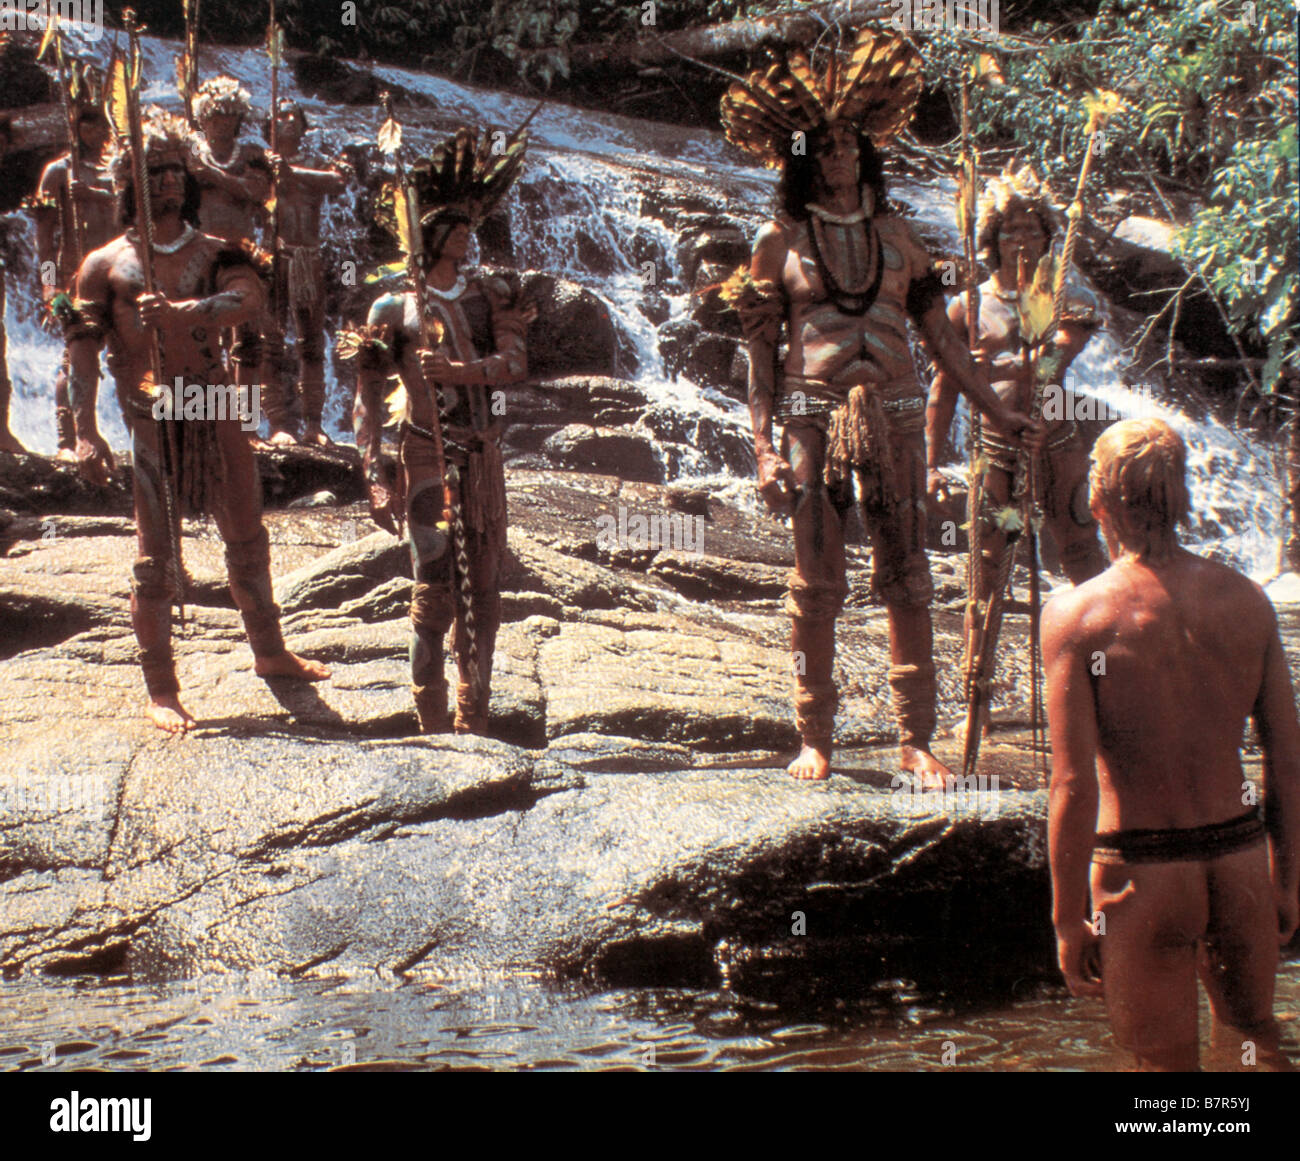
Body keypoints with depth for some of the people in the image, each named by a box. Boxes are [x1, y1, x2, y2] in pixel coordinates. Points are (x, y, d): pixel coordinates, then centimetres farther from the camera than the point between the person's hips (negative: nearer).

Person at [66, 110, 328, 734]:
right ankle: (160, 690, 5)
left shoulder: (214, 252, 7)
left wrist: (182, 311, -33)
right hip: (151, 418, -3)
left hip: (216, 408, 4)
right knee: (156, 556, -4)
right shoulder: (106, 263, 1)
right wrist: (85, 432, -14)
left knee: (247, 536, 15)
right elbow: (82, 348, -3)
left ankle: (270, 652, 34)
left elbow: (248, 297, -15)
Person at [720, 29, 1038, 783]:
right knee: (817, 584, 0)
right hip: (814, 416, -2)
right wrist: (764, 449, -5)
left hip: (895, 416, 2)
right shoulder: (782, 240, 4)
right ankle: (816, 738, 10)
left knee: (908, 579, 0)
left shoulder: (894, 232, 12)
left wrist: (996, 410, 13)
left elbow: (939, 332, 15)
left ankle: (916, 740, 6)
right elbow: (761, 352, 3)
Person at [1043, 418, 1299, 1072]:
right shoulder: (1247, 600, -1)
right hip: (1240, 859, 4)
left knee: (1167, 1061, 12)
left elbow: (1074, 785, -15)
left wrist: (1068, 919, -7)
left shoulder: (1076, 614, -13)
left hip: (1142, 874, -4)